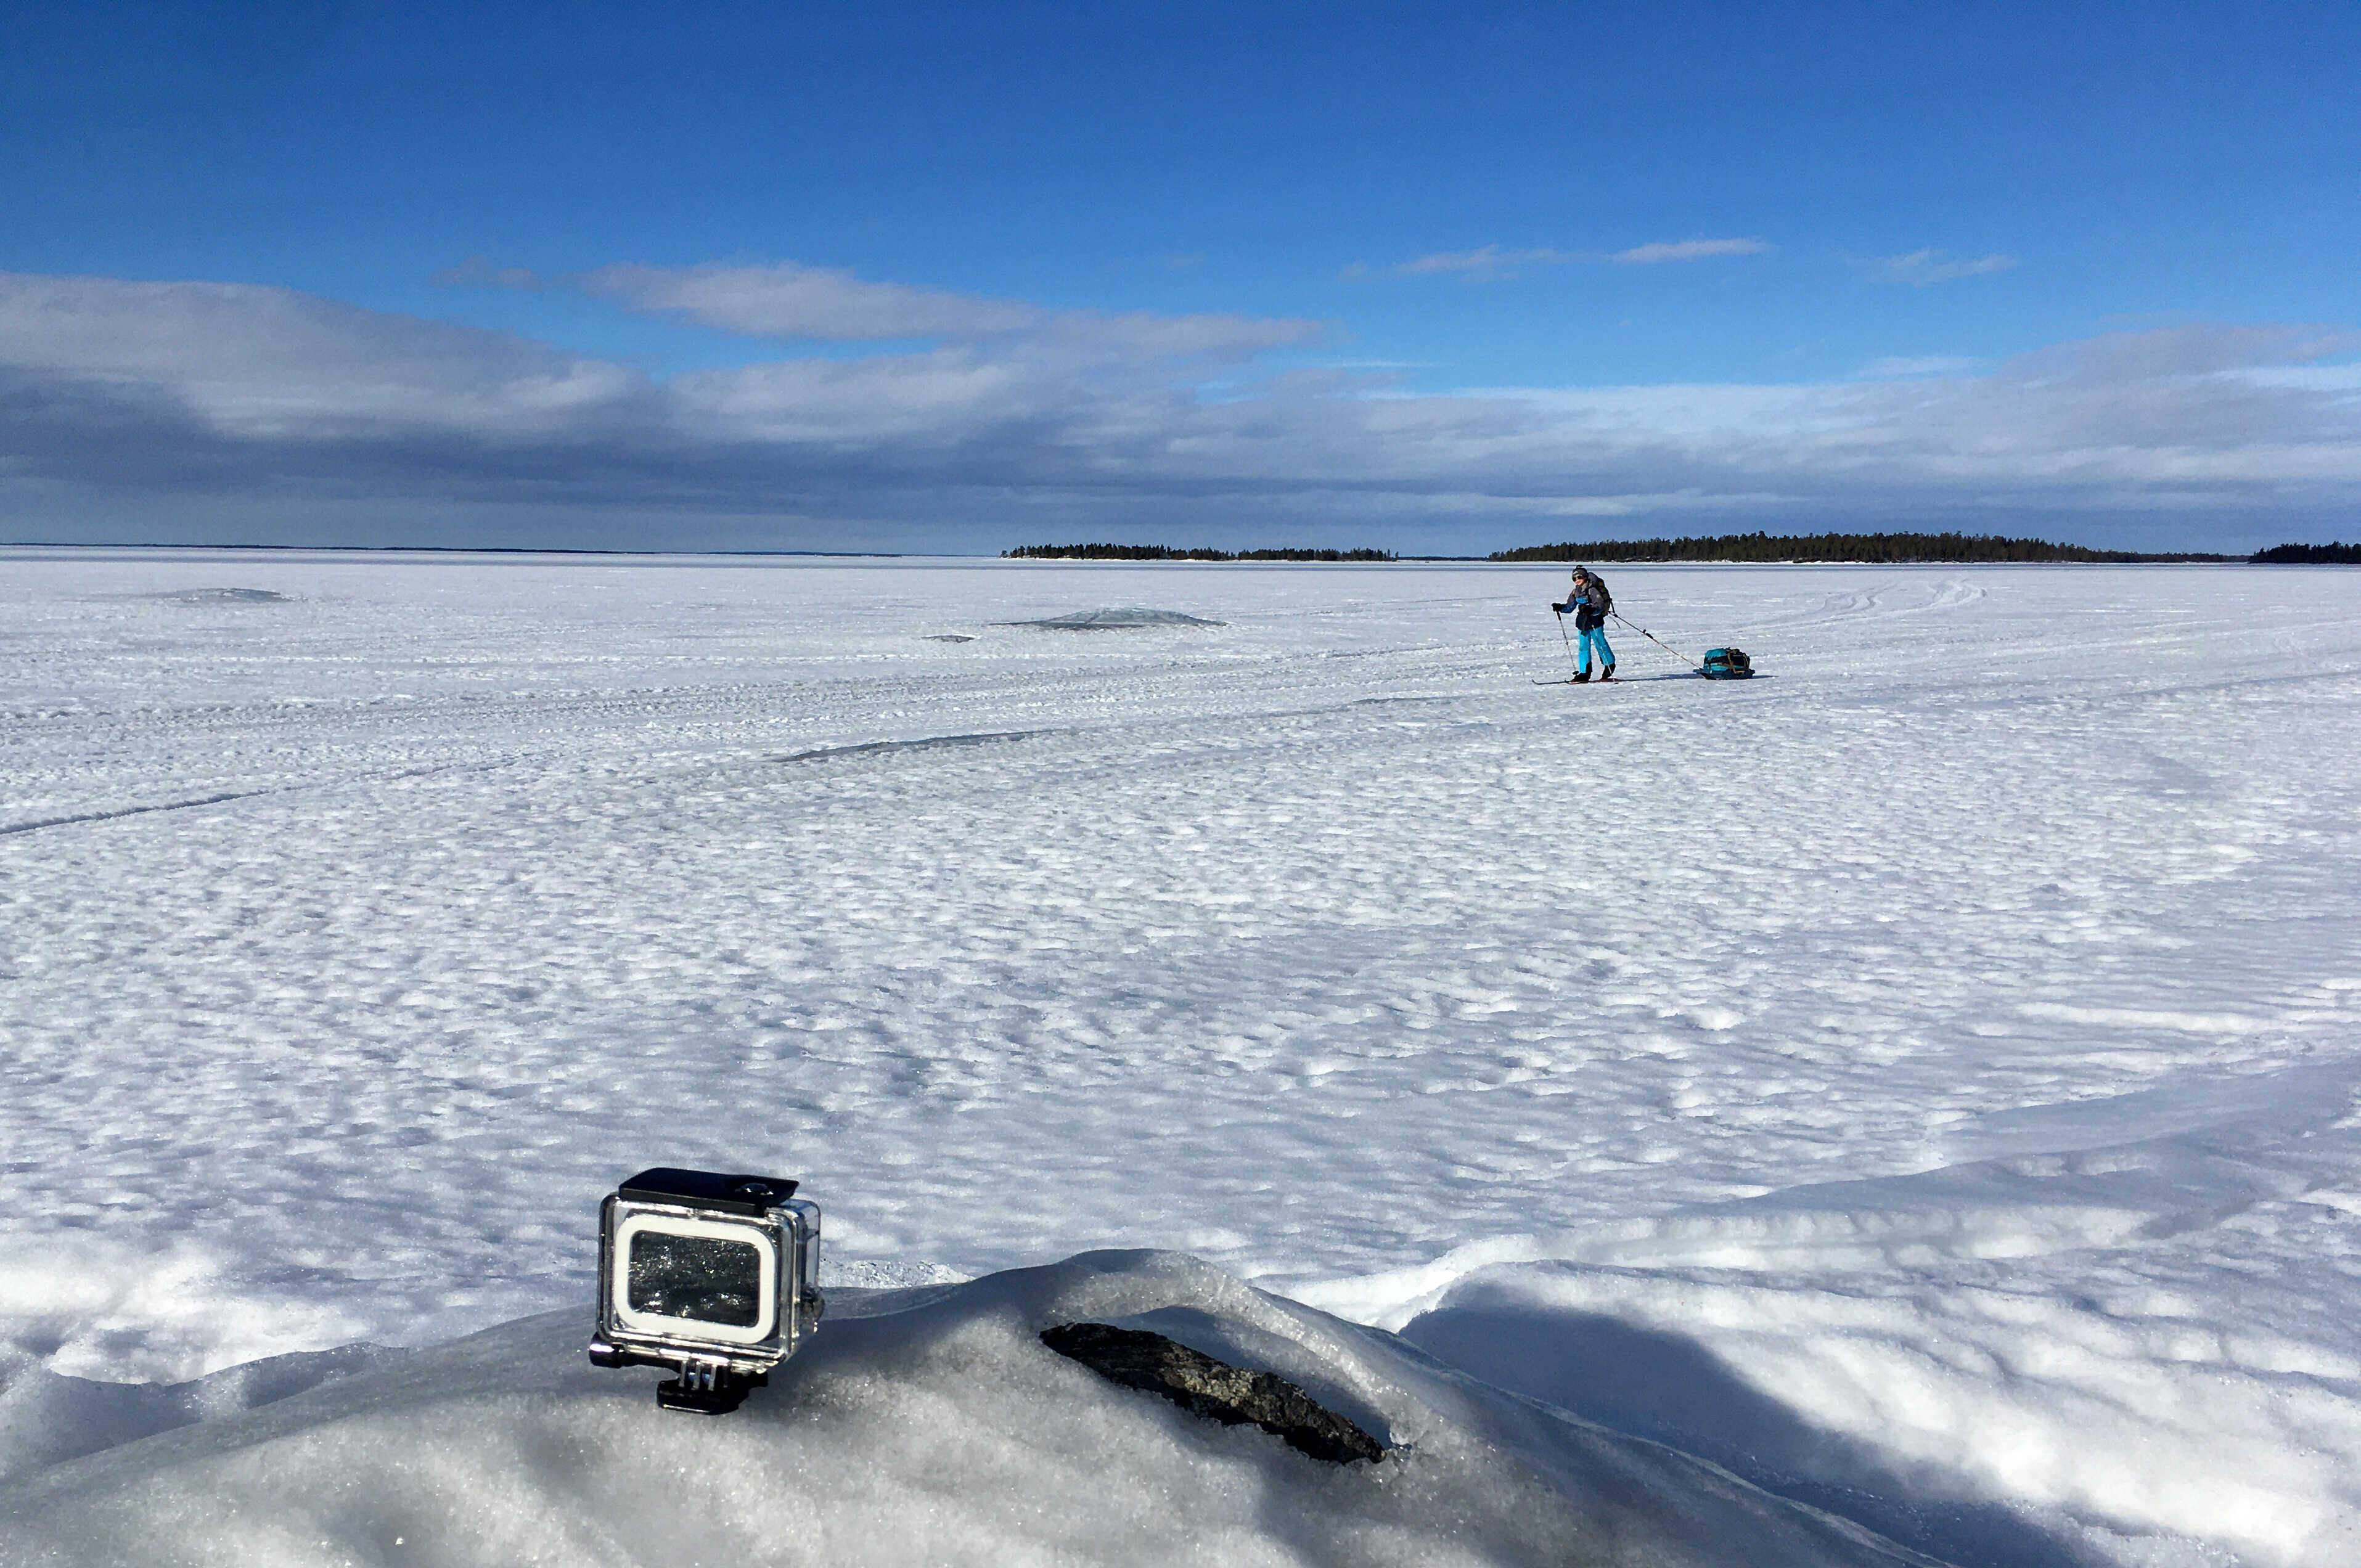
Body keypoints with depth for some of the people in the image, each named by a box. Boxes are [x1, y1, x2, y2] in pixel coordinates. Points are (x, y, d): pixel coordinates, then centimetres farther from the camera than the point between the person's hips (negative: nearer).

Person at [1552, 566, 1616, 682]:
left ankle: (1609, 665, 20)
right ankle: (1584, 673, 8)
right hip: (1582, 622, 7)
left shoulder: (1592, 589, -13)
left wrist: (1590, 610, -36)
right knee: (1584, 646, 6)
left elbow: (1600, 605, -19)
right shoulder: (1576, 592, 10)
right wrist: (1560, 608, -2)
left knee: (1600, 644, 0)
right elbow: (1570, 607, 15)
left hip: (1595, 620, -7)